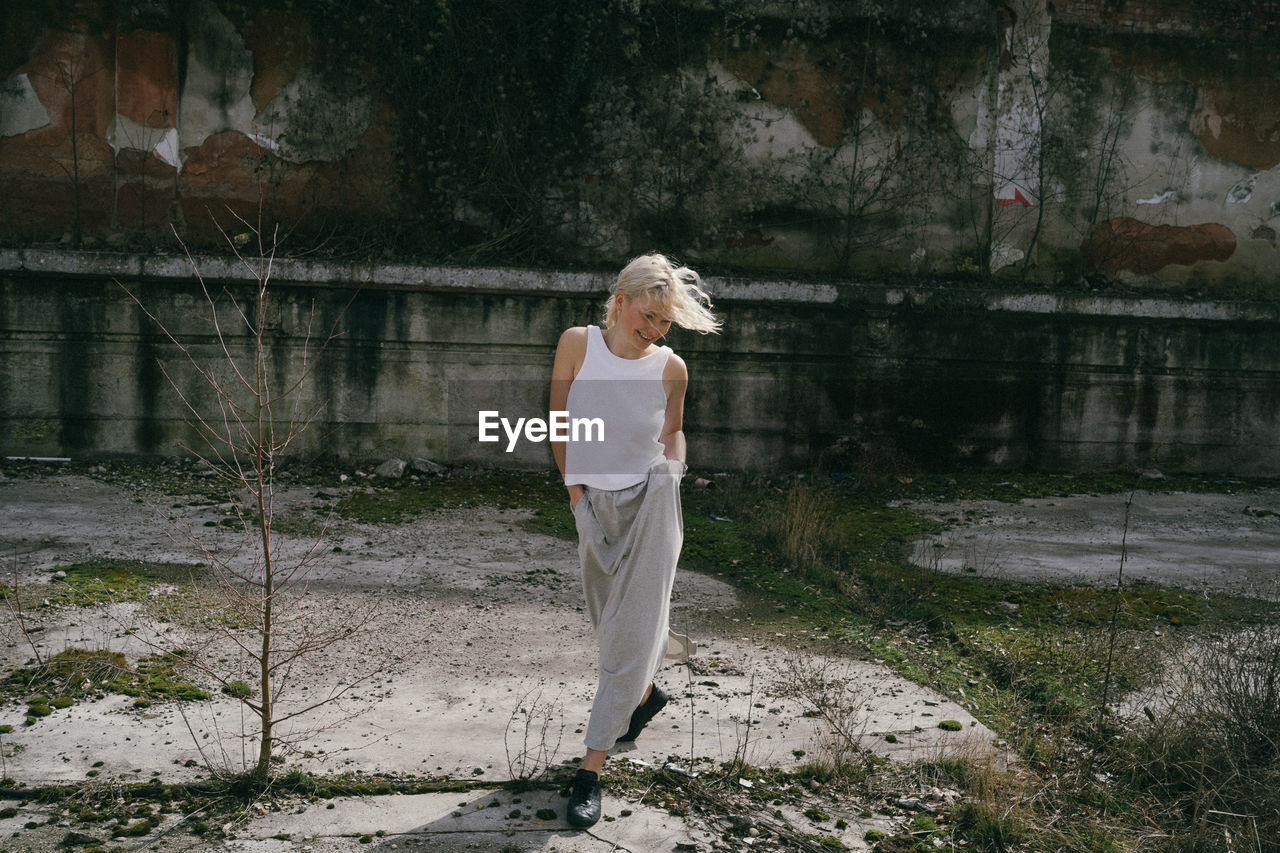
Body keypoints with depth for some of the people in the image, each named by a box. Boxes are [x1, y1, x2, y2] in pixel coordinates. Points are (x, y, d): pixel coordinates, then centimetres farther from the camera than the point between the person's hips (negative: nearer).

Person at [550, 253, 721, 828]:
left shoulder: (671, 369, -4)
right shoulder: (578, 344, -6)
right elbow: (558, 423, 1)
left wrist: (671, 469, -5)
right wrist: (575, 487, -3)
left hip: (651, 502, -2)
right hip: (594, 504, 2)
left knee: (631, 633, -4)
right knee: (608, 620, 19)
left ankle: (591, 769, 3)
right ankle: (647, 693, 50)